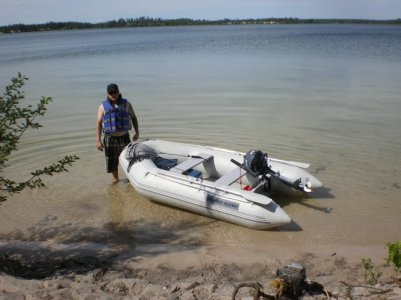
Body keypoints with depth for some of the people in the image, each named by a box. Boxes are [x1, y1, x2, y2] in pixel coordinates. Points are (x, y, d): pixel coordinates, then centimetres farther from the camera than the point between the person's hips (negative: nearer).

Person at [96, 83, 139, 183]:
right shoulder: (103, 106, -4)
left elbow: (133, 118, 10)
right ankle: (115, 178, 34)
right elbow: (98, 123, -8)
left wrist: (137, 132, 5)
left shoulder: (126, 104, -1)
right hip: (110, 138, 1)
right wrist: (98, 140, -16)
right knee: (112, 161, 12)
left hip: (124, 137, 0)